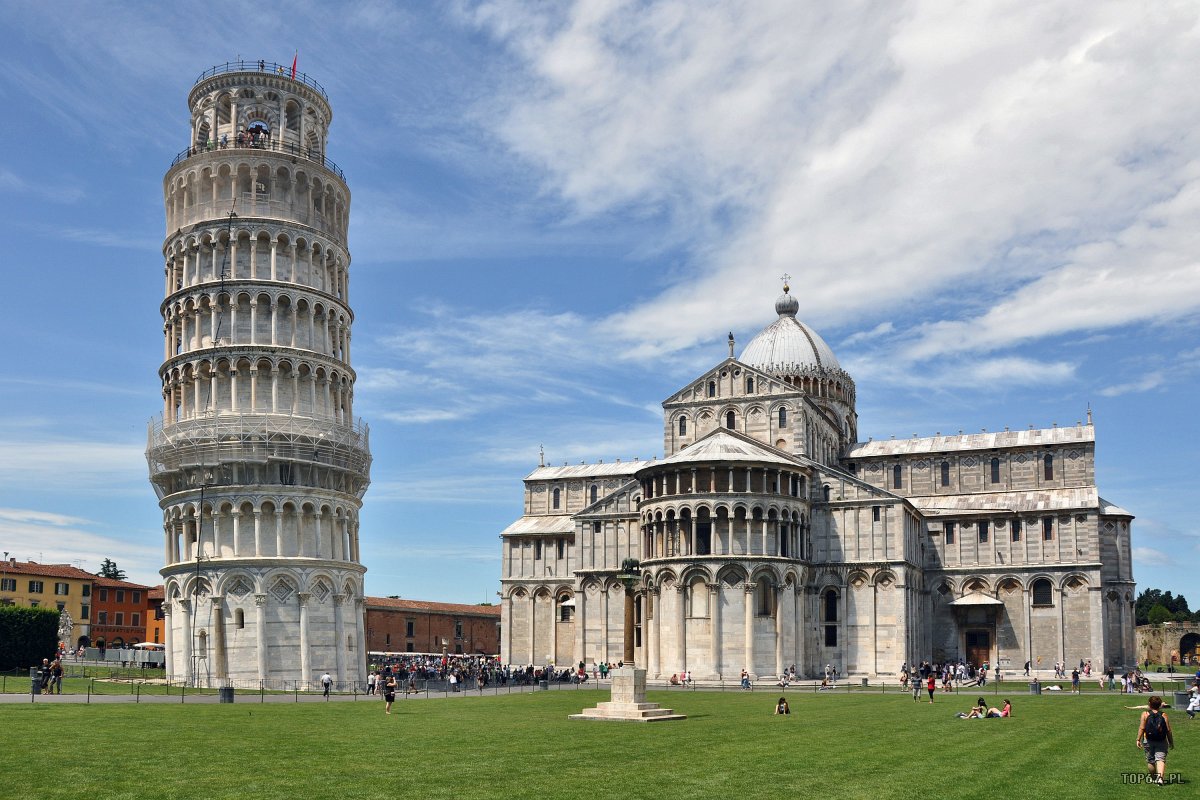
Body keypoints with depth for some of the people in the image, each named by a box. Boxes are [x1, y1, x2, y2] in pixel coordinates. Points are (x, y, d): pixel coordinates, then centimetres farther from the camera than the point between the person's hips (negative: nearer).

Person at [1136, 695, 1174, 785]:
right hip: (1161, 742, 0)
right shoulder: (1164, 715, 0)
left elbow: (1141, 728, -7)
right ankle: (1160, 776, -24)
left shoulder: (1145, 714, -3)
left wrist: (1138, 739, -1)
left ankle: (1153, 777, 26)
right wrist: (1171, 742, 11)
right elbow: (1168, 730, 0)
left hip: (1148, 741, 0)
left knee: (1150, 760, 13)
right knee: (1160, 759, -4)